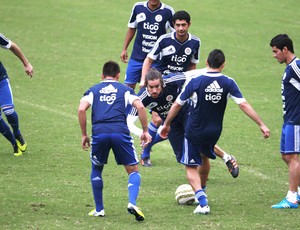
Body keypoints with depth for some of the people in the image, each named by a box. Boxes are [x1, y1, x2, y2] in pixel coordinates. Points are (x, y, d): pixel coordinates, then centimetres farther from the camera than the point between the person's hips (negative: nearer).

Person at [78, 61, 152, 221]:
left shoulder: (93, 90, 22)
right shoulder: (125, 90, 20)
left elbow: (81, 109, 5)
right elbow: (140, 107, 4)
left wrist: (84, 135, 12)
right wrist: (145, 131, 11)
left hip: (99, 134, 1)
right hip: (120, 132, -1)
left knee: (96, 169, 25)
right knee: (133, 170, 12)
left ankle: (99, 209, 22)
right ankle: (132, 203, -12)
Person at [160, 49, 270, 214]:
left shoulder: (195, 82, -12)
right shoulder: (228, 83, -9)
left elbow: (177, 105, -5)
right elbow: (244, 105, -13)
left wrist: (166, 124, 10)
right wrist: (262, 125, -8)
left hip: (194, 132, -3)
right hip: (214, 132, 3)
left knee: (191, 167, 6)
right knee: (205, 158, 30)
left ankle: (203, 202, -11)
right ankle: (201, 192, 45)